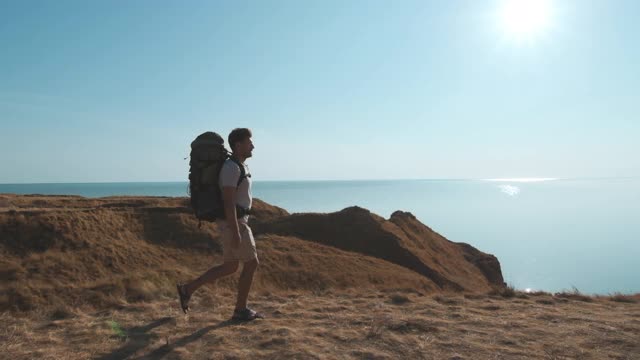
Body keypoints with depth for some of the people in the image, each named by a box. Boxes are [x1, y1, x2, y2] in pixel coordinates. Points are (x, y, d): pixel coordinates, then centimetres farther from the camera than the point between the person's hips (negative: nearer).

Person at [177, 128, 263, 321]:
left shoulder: (237, 166, 15)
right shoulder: (231, 167, -18)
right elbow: (228, 202, -24)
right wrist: (236, 233, -25)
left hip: (235, 223, 10)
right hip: (233, 224, -10)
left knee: (230, 267, 14)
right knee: (251, 264, 0)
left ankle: (188, 289, 18)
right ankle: (241, 310, 11)